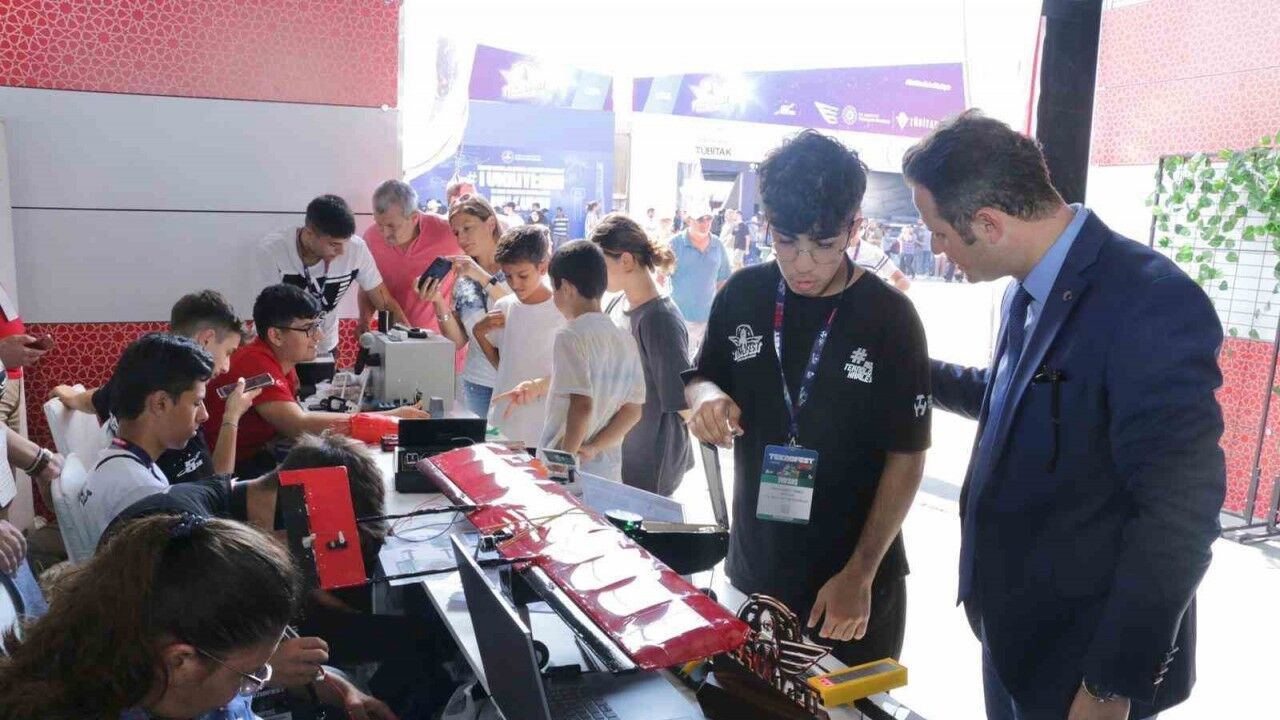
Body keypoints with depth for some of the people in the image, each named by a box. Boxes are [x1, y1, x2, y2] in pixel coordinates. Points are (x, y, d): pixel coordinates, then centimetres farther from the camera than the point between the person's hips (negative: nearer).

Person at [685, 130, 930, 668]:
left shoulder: (890, 317, -13)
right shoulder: (743, 295, -4)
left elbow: (906, 456, -10)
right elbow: (701, 378, 10)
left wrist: (860, 573, -15)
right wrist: (706, 396, -15)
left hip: (854, 577, -3)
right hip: (752, 567, 4)